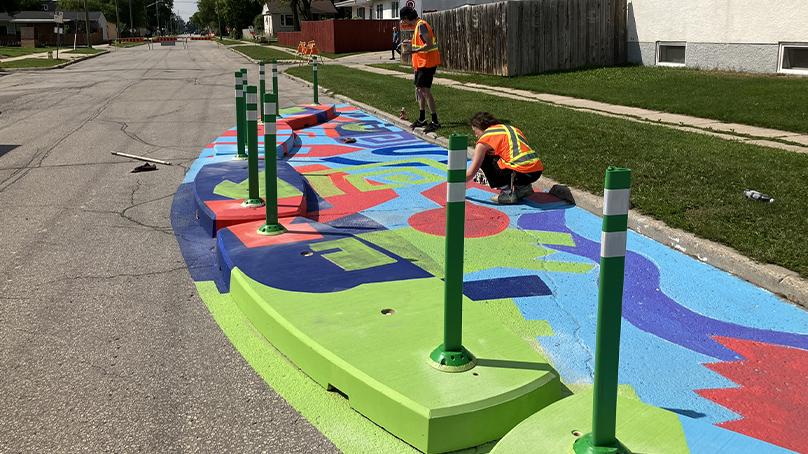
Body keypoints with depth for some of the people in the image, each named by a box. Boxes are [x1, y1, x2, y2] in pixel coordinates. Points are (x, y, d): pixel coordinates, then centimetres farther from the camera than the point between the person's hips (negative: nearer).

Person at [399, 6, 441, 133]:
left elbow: (429, 45, -24)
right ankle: (422, 119, 24)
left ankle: (435, 121, -12)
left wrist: (414, 50, -27)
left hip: (427, 63, -10)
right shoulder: (417, 25, 12)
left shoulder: (421, 25, -17)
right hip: (421, 63, 10)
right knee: (419, 89, 15)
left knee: (425, 90, -12)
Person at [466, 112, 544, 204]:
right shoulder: (510, 128, 24)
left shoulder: (485, 138, 4)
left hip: (522, 173, -8)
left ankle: (507, 193, 2)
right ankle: (523, 187, 17)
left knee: (484, 160, 9)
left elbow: (470, 173, 4)